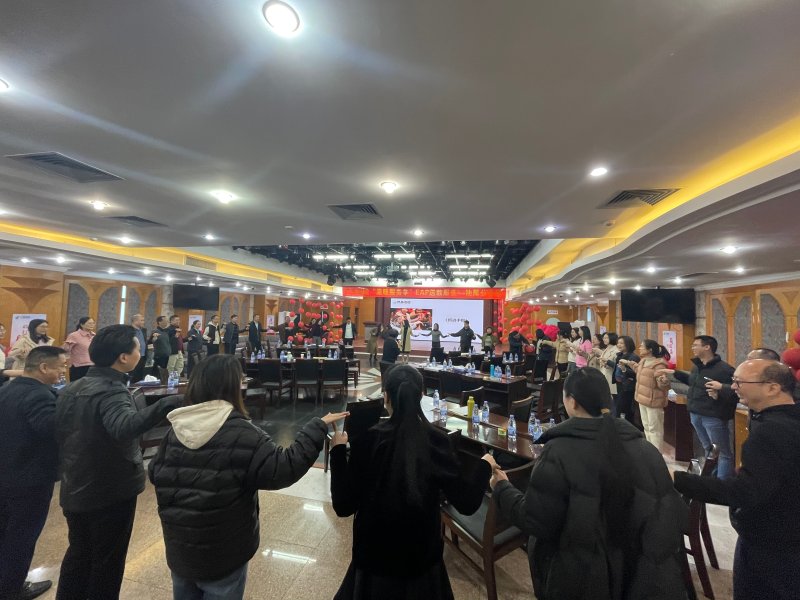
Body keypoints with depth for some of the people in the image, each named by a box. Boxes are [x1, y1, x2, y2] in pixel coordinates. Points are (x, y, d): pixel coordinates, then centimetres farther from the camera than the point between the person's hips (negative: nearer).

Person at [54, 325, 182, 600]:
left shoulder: (71, 389, 1)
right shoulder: (111, 391, -28)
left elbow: (59, 435, 10)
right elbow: (124, 427, -50)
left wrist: (68, 472, 23)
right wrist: (172, 402, -60)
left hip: (74, 490, 8)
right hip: (111, 492, -8)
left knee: (79, 553, 27)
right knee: (107, 561, 14)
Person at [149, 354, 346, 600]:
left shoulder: (176, 429, -7)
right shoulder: (242, 435, -25)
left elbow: (154, 473, 7)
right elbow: (285, 468, -29)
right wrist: (318, 427, -23)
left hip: (178, 549, 6)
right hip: (222, 554, -6)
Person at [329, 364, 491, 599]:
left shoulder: (367, 440, -21)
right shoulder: (437, 441, -17)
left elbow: (344, 506, -14)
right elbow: (467, 503, -12)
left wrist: (338, 451, -7)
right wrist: (484, 465, 3)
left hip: (376, 556, -1)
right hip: (423, 556, 2)